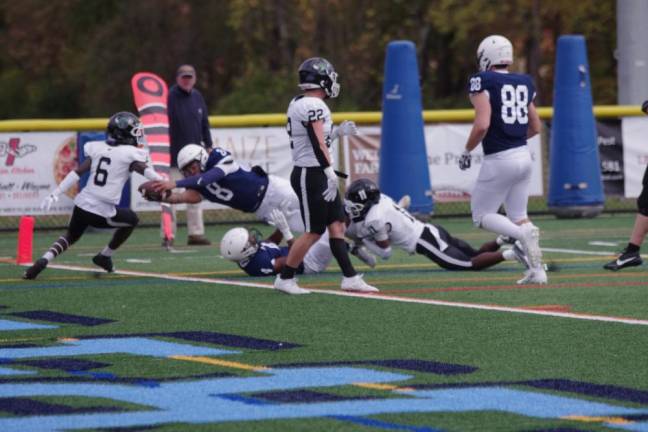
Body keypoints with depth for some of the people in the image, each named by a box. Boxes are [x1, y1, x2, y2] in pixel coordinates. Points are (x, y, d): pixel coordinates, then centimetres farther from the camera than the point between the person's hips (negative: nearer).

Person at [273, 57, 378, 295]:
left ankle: (350, 277, 7)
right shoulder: (313, 105, -17)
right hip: (311, 175, -10)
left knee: (337, 224, 7)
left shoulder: (298, 103, 13)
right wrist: (330, 174, -24)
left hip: (314, 174, 10)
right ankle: (285, 278, 6)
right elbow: (317, 144, -22)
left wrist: (337, 132, 15)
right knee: (314, 231, -3)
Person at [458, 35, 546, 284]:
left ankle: (524, 234, -19)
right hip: (524, 156, 7)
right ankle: (537, 270, 5)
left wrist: (467, 151, -6)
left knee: (482, 216, 7)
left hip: (499, 160, -7)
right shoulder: (524, 83, 10)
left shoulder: (482, 82, -10)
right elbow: (535, 127, 16)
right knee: (518, 216, 17)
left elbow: (482, 124, -20)